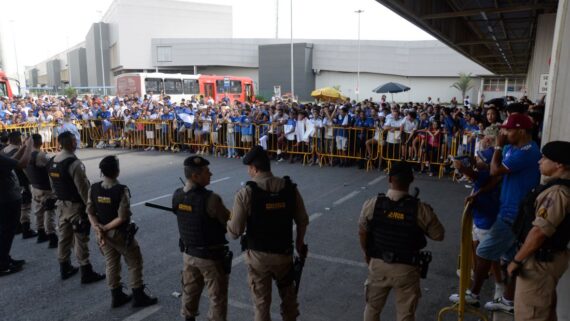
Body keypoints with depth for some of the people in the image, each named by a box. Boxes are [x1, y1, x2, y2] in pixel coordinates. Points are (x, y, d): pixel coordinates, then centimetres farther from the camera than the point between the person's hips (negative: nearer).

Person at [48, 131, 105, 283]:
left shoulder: (52, 162, 4)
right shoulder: (74, 163, -23)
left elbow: (53, 185, 13)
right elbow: (83, 188, -21)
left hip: (62, 204, 8)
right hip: (76, 205, -8)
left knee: (64, 236, 17)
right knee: (80, 240, -1)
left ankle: (65, 268, 29)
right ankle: (86, 273, 6)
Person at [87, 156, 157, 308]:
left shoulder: (93, 188, -7)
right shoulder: (122, 190, -24)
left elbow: (90, 212, -4)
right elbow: (122, 217, -25)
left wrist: (98, 229, -9)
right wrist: (105, 228, -15)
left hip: (104, 234, 6)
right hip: (120, 234, -6)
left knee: (111, 264, 19)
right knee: (134, 263, 11)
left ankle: (116, 296, 32)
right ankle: (139, 297, 20)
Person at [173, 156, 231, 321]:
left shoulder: (177, 196, -7)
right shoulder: (210, 198, -28)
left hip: (188, 252, 7)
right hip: (211, 256, -6)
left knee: (189, 291, 24)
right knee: (217, 297, 11)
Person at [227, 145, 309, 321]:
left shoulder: (246, 193, -19)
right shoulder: (290, 188, -8)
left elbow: (235, 232, -18)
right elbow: (302, 221, 1)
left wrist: (228, 222, 5)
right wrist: (299, 242, 19)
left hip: (258, 255, -3)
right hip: (284, 253, 3)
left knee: (261, 301, 16)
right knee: (288, 295, 28)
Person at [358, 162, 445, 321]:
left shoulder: (372, 204, -14)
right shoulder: (421, 209, -20)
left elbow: (362, 232, -1)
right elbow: (439, 235, -5)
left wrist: (366, 253, 17)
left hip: (378, 264, 2)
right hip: (406, 269, -1)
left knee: (372, 307, 24)